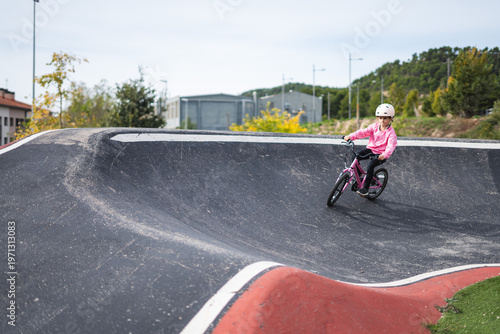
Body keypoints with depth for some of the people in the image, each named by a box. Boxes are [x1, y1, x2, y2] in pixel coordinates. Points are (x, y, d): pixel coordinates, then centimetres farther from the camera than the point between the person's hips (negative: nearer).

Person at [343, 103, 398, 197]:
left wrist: (385, 154, -45)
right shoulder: (374, 126, 3)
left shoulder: (391, 132, -12)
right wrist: (351, 136, -22)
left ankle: (365, 188, -17)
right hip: (370, 149, 5)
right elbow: (363, 132, -7)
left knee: (370, 165, -29)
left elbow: (391, 145, -25)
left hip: (381, 154, -5)